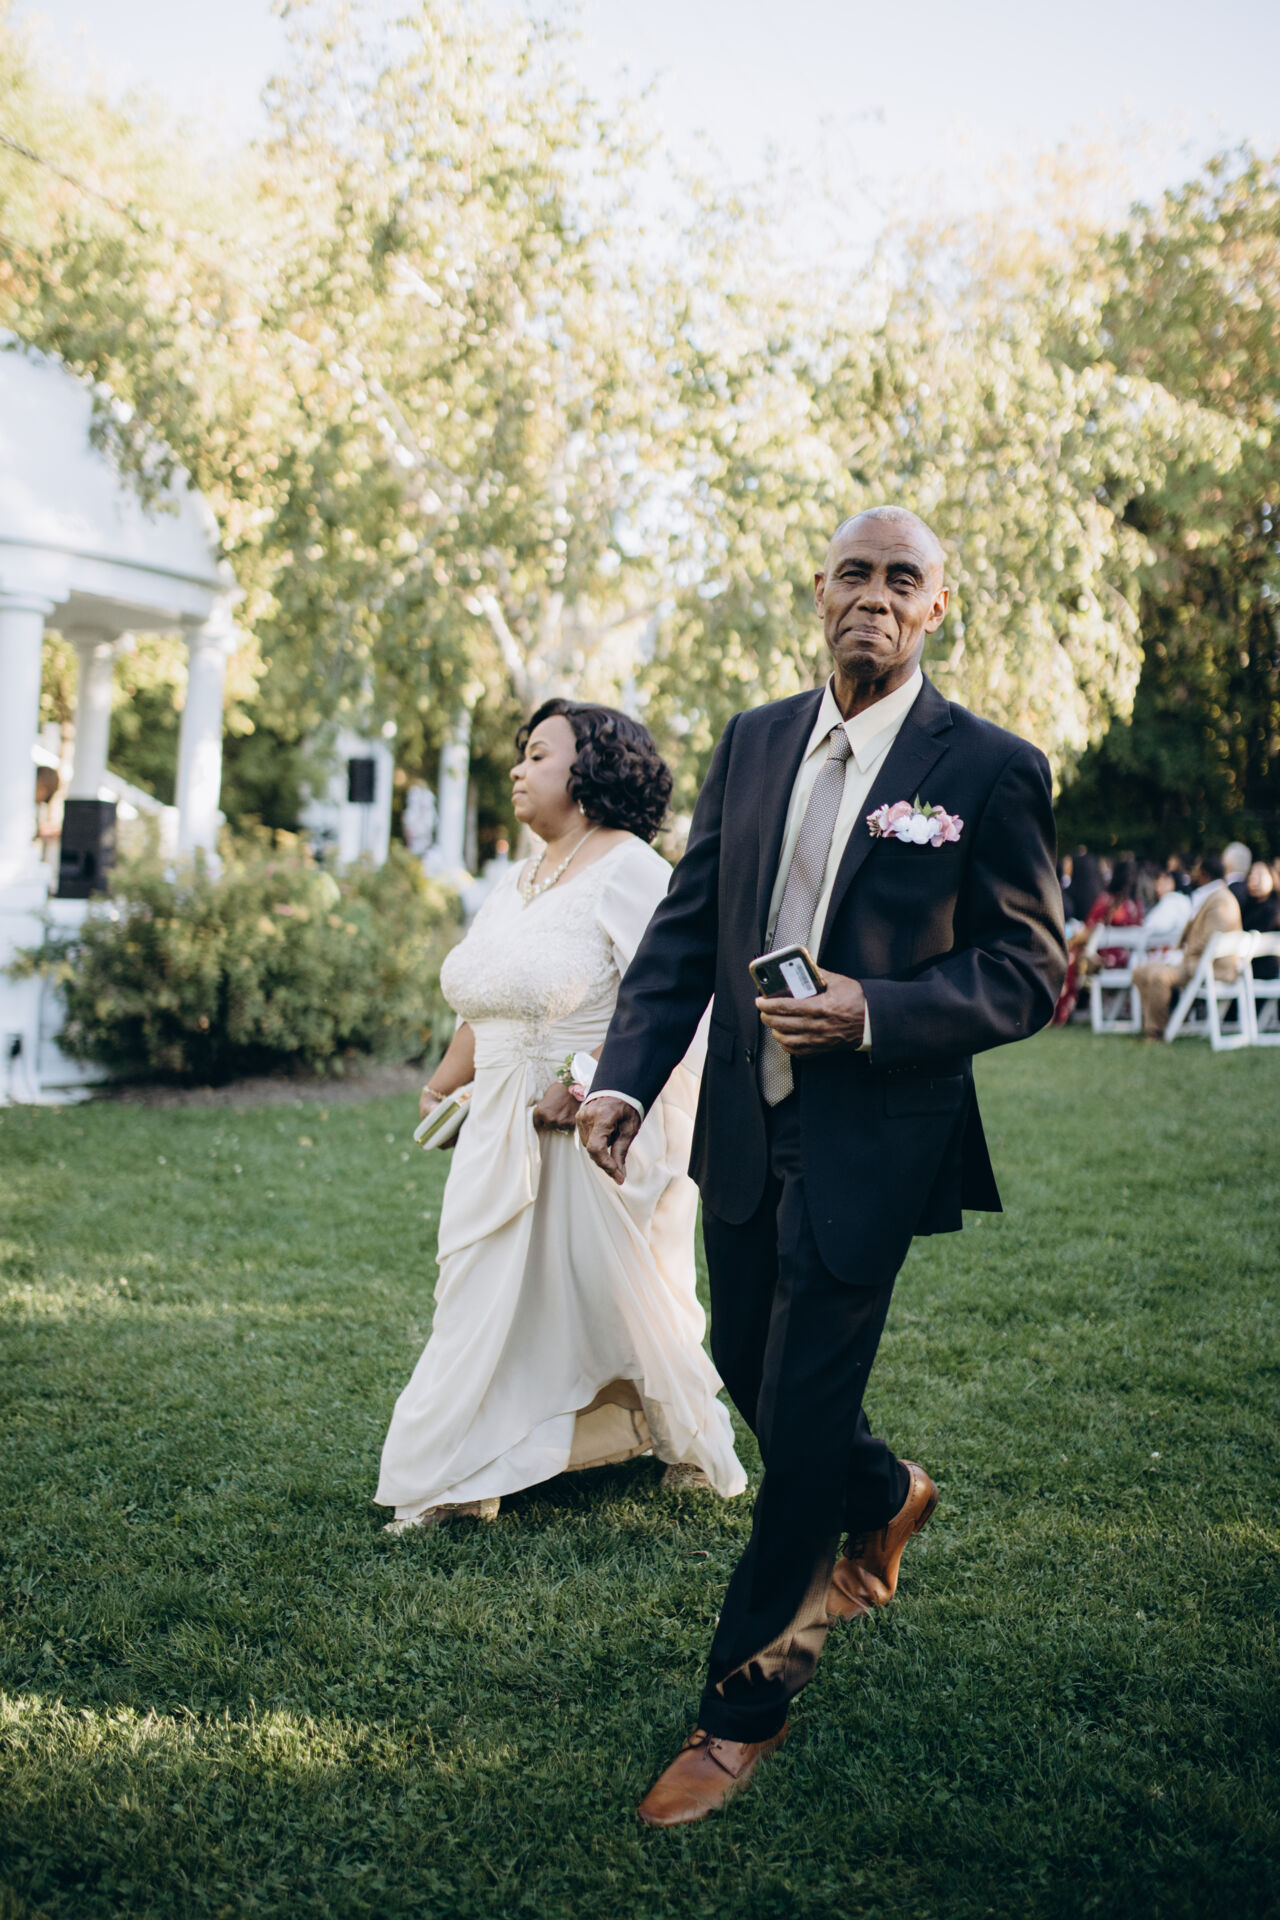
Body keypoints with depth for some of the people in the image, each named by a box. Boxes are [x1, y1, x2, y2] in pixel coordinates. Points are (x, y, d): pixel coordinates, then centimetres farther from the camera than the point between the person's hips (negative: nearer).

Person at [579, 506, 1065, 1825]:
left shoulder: (989, 767, -9)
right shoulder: (753, 741, 5)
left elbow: (1028, 970, -9)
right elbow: (684, 925, 6)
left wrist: (875, 1012, -23)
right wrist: (625, 1074, -6)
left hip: (874, 1141, -6)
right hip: (745, 1124, 6)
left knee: (802, 1411, 0)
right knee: (745, 1368, 19)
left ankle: (743, 1706, 18)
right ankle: (882, 1499, 52)